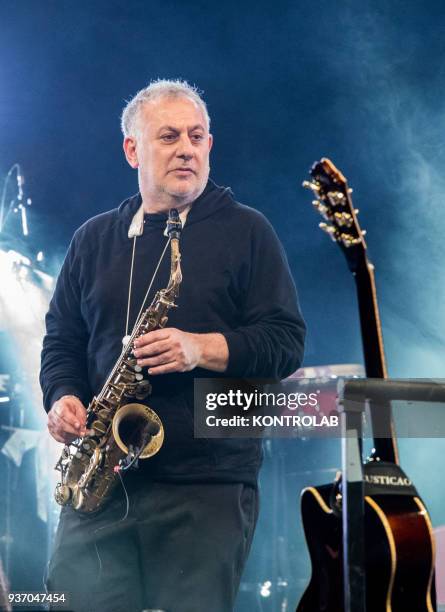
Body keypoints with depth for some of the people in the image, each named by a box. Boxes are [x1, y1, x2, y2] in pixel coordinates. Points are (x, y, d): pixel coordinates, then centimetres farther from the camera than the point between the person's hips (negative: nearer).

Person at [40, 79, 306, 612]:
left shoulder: (246, 232, 5)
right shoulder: (94, 239, 15)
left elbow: (286, 341, -1)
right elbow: (61, 340, 19)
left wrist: (203, 349, -16)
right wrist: (63, 397, -1)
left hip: (209, 486, -3)